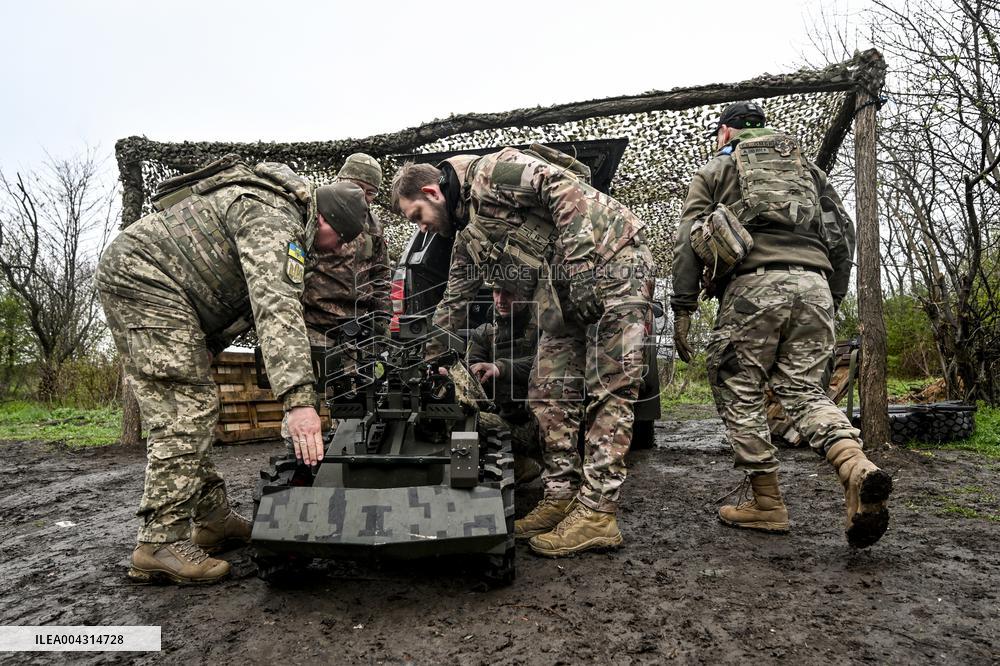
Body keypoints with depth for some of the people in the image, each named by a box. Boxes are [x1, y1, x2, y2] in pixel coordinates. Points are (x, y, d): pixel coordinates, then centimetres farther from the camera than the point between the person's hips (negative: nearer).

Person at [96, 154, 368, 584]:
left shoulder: (277, 208, 16)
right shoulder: (274, 220, -19)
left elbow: (254, 303, 23)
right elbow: (277, 307, -34)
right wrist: (298, 398, -42)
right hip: (145, 277, -11)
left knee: (189, 408, 10)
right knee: (189, 408, -14)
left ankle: (213, 519, 16)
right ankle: (161, 544, -12)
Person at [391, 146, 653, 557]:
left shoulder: (489, 173, -10)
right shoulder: (468, 237, 17)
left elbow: (564, 186, -21)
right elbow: (453, 302, 25)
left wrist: (576, 259, -26)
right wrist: (431, 358, 30)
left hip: (613, 263, -9)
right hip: (565, 298, 9)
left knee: (609, 391, -9)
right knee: (549, 394, 4)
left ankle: (598, 513, -9)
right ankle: (562, 496, 13)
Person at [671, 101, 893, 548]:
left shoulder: (714, 170, 18)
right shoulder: (806, 167, 30)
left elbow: (688, 242, 5)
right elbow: (842, 231, 20)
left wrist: (683, 310, 3)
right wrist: (834, 297, 21)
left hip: (753, 284, -4)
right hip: (813, 284, 5)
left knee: (739, 393, 5)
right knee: (803, 389, 9)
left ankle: (766, 504, 6)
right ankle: (857, 468, -16)